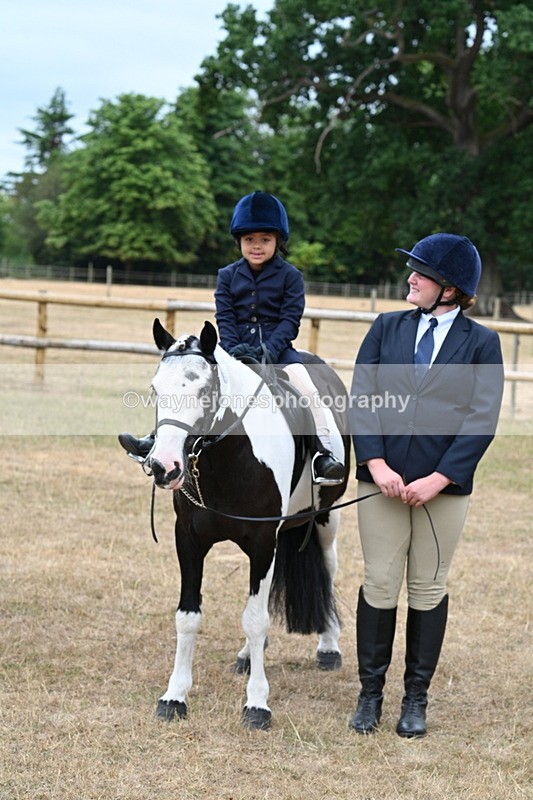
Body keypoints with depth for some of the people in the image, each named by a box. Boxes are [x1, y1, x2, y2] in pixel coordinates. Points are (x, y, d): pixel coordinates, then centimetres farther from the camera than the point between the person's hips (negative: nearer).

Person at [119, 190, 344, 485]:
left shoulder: (290, 276, -1)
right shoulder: (228, 275, 7)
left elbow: (290, 319, -8)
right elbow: (224, 317, 1)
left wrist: (268, 352, -22)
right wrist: (233, 350, -18)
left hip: (277, 349, -3)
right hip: (235, 348, 3)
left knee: (308, 388, -27)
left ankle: (323, 454, -25)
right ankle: (159, 440, -4)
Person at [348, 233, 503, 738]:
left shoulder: (481, 343, 0)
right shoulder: (386, 328, 6)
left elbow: (482, 420, -7)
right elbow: (361, 399, -1)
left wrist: (437, 480, -15)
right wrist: (376, 464, -14)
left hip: (444, 487, -1)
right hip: (382, 481, 1)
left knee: (428, 590, 9)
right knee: (379, 585, 5)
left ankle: (416, 698, 22)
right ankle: (370, 693, 19)